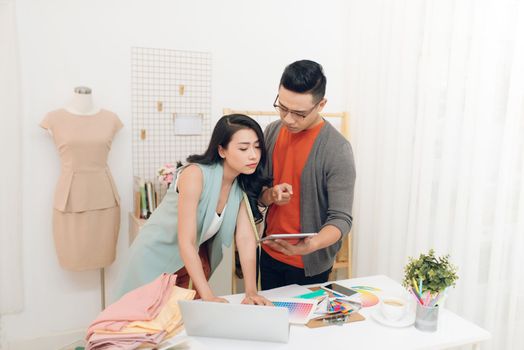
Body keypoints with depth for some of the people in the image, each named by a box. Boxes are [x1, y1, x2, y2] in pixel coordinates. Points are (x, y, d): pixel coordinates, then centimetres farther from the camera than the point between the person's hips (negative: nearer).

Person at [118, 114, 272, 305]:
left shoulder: (244, 183, -10)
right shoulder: (195, 175, -28)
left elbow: (246, 237, -16)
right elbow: (186, 242, -30)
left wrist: (251, 291, -24)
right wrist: (209, 296, -34)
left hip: (195, 258, 5)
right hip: (156, 255, -4)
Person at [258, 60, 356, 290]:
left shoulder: (337, 150, -21)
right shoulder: (272, 132, -3)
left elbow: (341, 218, -22)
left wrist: (310, 245, -40)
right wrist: (270, 195, -18)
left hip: (308, 264, -5)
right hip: (269, 253, 5)